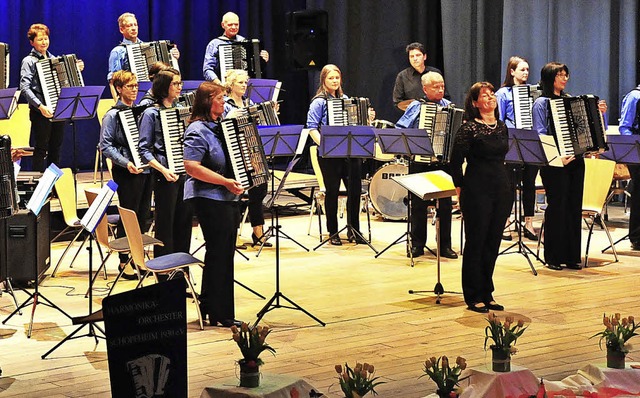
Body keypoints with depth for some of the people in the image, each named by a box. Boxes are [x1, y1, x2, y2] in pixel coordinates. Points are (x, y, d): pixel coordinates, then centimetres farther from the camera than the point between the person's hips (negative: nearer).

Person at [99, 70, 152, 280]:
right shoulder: (113, 115, -7)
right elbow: (105, 145, -13)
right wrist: (126, 163, -23)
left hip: (145, 168, 6)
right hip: (127, 172, -6)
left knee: (143, 215, 10)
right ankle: (124, 261, 7)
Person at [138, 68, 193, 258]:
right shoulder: (151, 114, -5)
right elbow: (144, 149, -10)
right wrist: (163, 170, -21)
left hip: (185, 172, 6)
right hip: (166, 175, -6)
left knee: (184, 220, 9)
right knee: (165, 221, 0)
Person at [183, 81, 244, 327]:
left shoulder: (221, 125, 15)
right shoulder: (198, 131, -13)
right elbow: (192, 167, -22)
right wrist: (226, 182, -23)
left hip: (228, 197, 9)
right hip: (209, 199, -9)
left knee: (224, 253, 13)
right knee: (219, 253, -5)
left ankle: (210, 307, 23)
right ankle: (221, 314, 2)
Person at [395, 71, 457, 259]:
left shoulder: (450, 107, 8)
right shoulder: (416, 107, 1)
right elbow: (399, 130, -3)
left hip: (443, 161, 2)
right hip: (420, 161, -2)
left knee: (445, 204, 5)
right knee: (418, 204, 4)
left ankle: (445, 245, 13)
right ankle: (417, 244, 13)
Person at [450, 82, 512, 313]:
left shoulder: (502, 127, 11)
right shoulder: (469, 129, -10)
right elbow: (456, 162, -9)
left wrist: (507, 187, 16)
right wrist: (460, 189, -7)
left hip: (501, 190, 6)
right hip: (477, 191, -6)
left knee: (493, 244, 10)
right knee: (475, 243, 0)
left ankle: (487, 294, 19)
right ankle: (473, 297, 7)